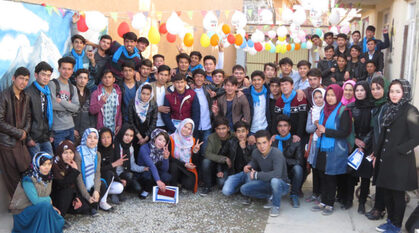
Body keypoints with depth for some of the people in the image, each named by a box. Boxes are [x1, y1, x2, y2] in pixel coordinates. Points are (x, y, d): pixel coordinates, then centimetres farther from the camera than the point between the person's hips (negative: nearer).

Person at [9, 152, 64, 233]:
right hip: (22, 212, -7)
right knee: (45, 205, -32)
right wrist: (49, 199, -12)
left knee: (59, 222, -8)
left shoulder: (48, 177, -1)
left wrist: (51, 207, -8)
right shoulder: (28, 179, -24)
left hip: (37, 209, 7)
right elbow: (35, 200, -29)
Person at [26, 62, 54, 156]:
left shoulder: (47, 92, 13)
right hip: (33, 139, -6)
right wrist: (28, 138, -13)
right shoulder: (28, 93, -9)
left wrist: (50, 134, 14)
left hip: (46, 138, 6)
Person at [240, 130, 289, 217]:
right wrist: (249, 166, -8)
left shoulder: (276, 154, -28)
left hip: (282, 185, -6)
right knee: (244, 189, -10)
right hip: (266, 183, 6)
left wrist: (256, 175, -32)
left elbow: (277, 174, -42)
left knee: (275, 180, -41)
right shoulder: (255, 153, -8)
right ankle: (270, 197, 6)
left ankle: (276, 206, -12)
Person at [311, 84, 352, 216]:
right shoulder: (325, 110, 11)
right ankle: (323, 202, 23)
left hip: (335, 150, -6)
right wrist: (319, 131, 1)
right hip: (323, 148, 6)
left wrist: (325, 131, -16)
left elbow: (344, 132, -17)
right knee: (322, 176, 11)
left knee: (331, 178, 3)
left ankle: (330, 204, 15)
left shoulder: (343, 111, -11)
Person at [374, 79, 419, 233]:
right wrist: (377, 154, 15)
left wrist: (398, 150, -17)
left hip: (401, 161, -7)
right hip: (387, 160, 7)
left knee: (398, 194, 3)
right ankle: (390, 220, 29)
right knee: (387, 192, 14)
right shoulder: (390, 109, 11)